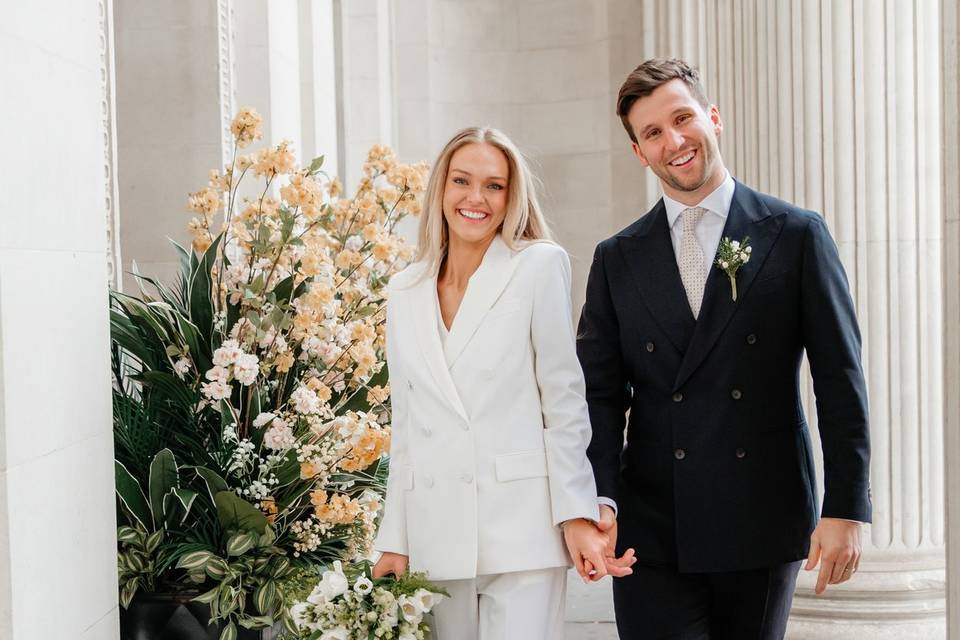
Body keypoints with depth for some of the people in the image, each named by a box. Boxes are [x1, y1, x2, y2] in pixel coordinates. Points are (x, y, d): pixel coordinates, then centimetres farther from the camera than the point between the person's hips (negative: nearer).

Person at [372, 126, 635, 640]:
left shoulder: (540, 266, -2)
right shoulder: (404, 292, 11)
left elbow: (564, 400, -4)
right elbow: (405, 425, 13)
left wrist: (577, 518, -8)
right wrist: (394, 541, 11)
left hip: (520, 528, -4)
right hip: (437, 535, 4)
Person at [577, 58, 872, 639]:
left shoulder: (797, 236, 1)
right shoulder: (618, 260, 8)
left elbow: (841, 380, -1)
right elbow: (601, 392, 4)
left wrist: (847, 509, -7)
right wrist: (597, 500, -10)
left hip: (764, 525, -1)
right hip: (651, 530, 1)